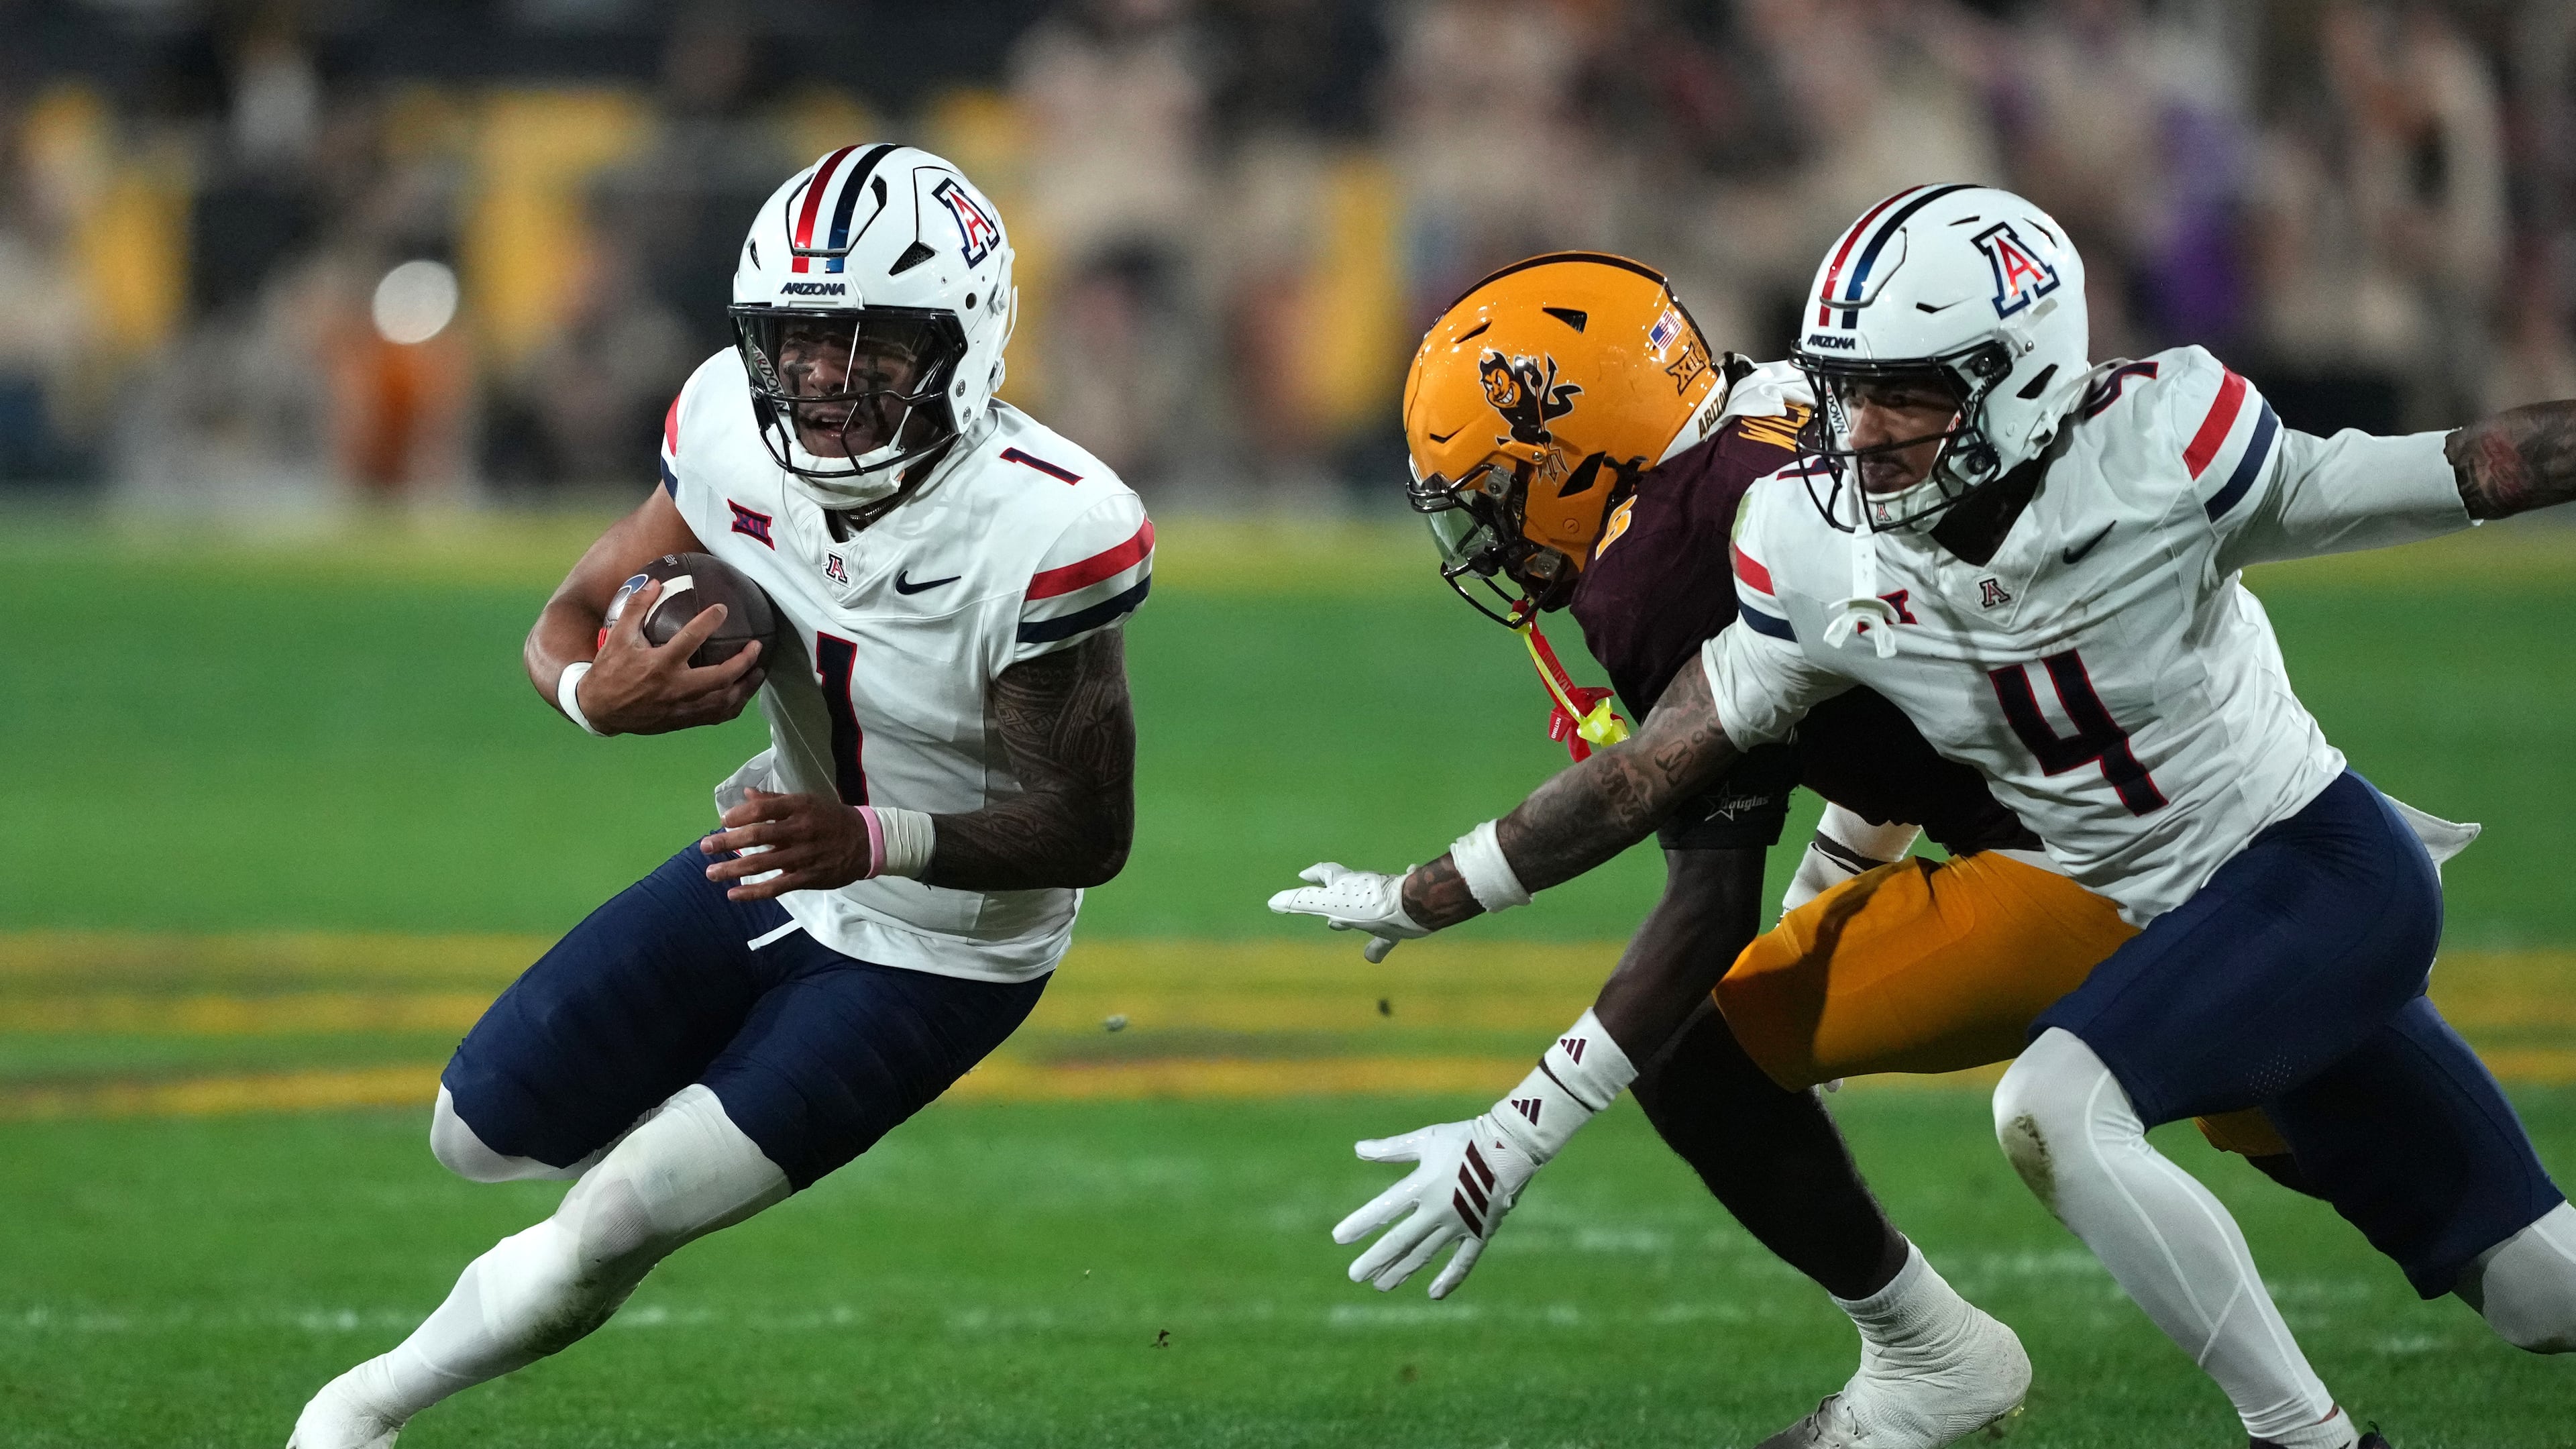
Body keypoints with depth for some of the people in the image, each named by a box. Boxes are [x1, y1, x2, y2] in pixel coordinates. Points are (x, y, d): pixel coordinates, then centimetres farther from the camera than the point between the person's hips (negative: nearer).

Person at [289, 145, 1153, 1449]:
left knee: (614, 1228, -11)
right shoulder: (733, 431, -18)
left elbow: (1091, 831, -24)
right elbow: (564, 626, -6)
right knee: (486, 1135, 11)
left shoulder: (1044, 533, -33)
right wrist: (598, 694, -32)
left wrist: (875, 841, -41)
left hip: (939, 956, -5)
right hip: (773, 867, 5)